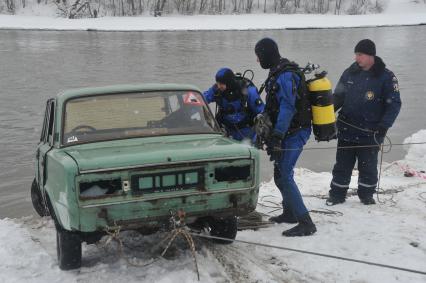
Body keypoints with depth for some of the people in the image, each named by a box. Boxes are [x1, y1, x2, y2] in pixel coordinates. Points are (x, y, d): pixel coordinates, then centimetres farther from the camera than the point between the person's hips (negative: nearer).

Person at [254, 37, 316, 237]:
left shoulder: (285, 76, -19)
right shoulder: (278, 73, 14)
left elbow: (288, 109, -25)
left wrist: (276, 138, -27)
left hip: (294, 132, -10)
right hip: (290, 132, 10)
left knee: (284, 176, -13)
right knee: (280, 174, 19)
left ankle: (305, 223, -12)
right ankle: (289, 213, 34)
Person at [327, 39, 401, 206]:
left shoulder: (386, 77, -8)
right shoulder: (350, 73, 4)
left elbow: (394, 104, -8)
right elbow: (338, 96, 11)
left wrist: (384, 125, -19)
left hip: (370, 133, -3)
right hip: (346, 130, 3)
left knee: (368, 166, 8)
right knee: (342, 165, 9)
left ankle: (366, 195, 26)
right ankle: (337, 195, 20)